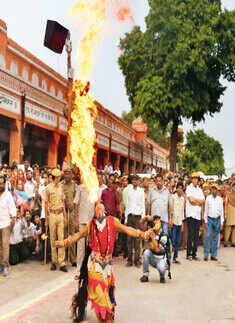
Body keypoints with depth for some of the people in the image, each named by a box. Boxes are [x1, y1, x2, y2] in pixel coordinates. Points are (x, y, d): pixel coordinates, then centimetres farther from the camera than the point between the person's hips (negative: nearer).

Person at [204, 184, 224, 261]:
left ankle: (213, 255, 9)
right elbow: (206, 210, 3)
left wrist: (221, 223, 2)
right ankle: (206, 255, -6)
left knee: (216, 238, 4)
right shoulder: (208, 198, 1)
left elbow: (222, 211, 6)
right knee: (208, 236, -9)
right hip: (210, 219, -1)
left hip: (217, 220, 2)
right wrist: (206, 221, -1)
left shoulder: (220, 199, 4)